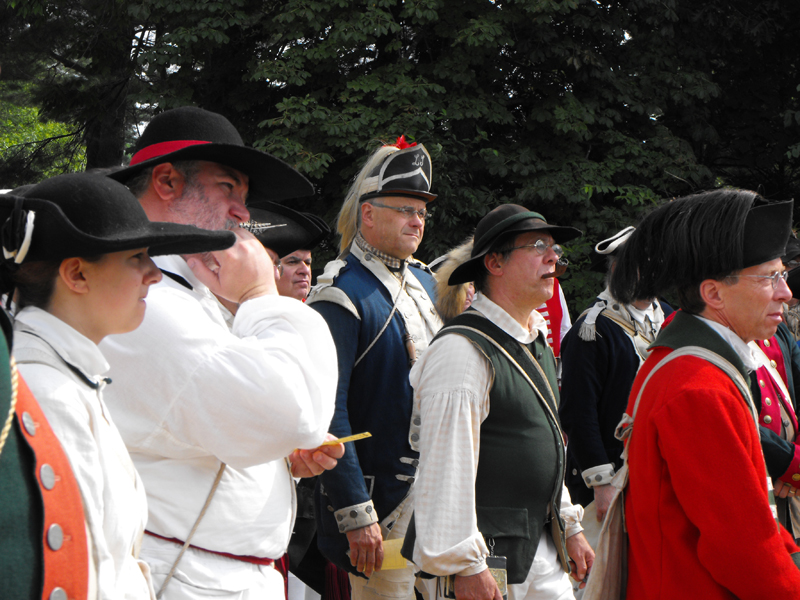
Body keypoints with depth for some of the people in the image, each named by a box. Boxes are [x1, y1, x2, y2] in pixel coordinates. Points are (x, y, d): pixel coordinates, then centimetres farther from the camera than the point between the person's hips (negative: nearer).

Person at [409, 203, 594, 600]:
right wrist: (465, 567, -22)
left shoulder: (537, 345, 15)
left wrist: (570, 527, 21)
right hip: (488, 553, -9)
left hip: (540, 546, 9)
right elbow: (447, 467, -21)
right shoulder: (461, 351, -16)